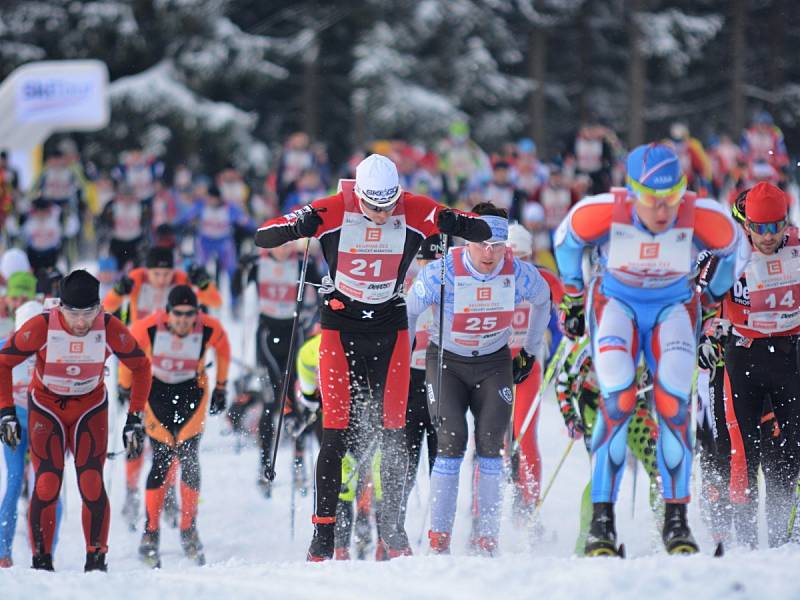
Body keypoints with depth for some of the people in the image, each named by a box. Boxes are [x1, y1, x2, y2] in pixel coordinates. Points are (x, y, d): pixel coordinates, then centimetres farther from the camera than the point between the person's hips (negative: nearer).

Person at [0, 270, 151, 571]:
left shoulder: (111, 329, -23)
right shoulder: (41, 326, -26)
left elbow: (141, 366, -6)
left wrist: (135, 418, -9)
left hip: (91, 408, 1)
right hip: (45, 407, -1)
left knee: (92, 484, -13)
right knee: (47, 484, -13)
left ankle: (96, 559, -2)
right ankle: (41, 561, -1)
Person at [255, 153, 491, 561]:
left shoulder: (416, 213, -11)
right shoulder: (332, 212, -16)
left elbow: (474, 228, -8)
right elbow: (264, 236, -16)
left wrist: (488, 224, -32)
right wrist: (293, 229, -37)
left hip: (390, 328, 2)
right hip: (340, 326, -2)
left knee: (394, 432, 1)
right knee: (336, 433, -6)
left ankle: (391, 524, 14)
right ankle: (323, 532, -2)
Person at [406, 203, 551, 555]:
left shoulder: (519, 274, -16)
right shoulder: (441, 272, -24)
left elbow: (542, 299, 8)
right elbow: (408, 312, -8)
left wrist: (530, 352, 12)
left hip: (494, 364, 2)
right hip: (446, 361, -2)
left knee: (490, 444, -11)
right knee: (451, 441, -16)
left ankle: (488, 539, -6)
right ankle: (438, 537, -12)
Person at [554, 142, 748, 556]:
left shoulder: (703, 218, -27)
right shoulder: (602, 213, -28)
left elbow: (734, 250, -3)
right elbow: (566, 241, -4)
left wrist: (714, 296, 7)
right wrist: (572, 296, 7)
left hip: (674, 308, 1)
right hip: (616, 302, -1)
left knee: (673, 404, -17)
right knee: (617, 401, -20)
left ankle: (676, 517, -8)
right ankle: (601, 518, -16)